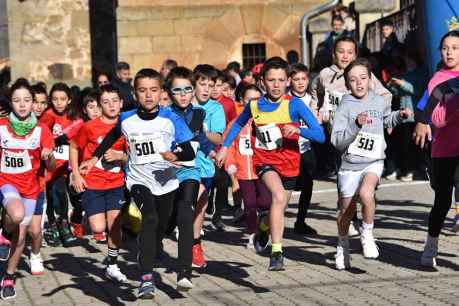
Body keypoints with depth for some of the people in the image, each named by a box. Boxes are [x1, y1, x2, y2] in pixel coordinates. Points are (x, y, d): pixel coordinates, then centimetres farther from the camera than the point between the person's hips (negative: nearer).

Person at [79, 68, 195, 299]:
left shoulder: (171, 120, -12)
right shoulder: (127, 120, -6)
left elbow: (190, 153, -13)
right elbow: (112, 137, 18)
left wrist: (175, 155, -34)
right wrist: (94, 158, 21)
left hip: (166, 182, 1)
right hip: (139, 180, -1)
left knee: (160, 230, 13)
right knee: (150, 219, -27)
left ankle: (149, 266, 40)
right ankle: (146, 278, -32)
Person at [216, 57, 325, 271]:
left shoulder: (294, 104, -14)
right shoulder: (254, 106, -5)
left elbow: (320, 135, -19)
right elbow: (238, 124, 18)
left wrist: (298, 130, -35)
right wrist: (224, 147, 12)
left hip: (289, 162, 1)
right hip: (264, 160, -1)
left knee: (280, 207, 15)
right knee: (278, 195, -28)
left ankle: (265, 227, 51)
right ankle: (276, 252, -27)